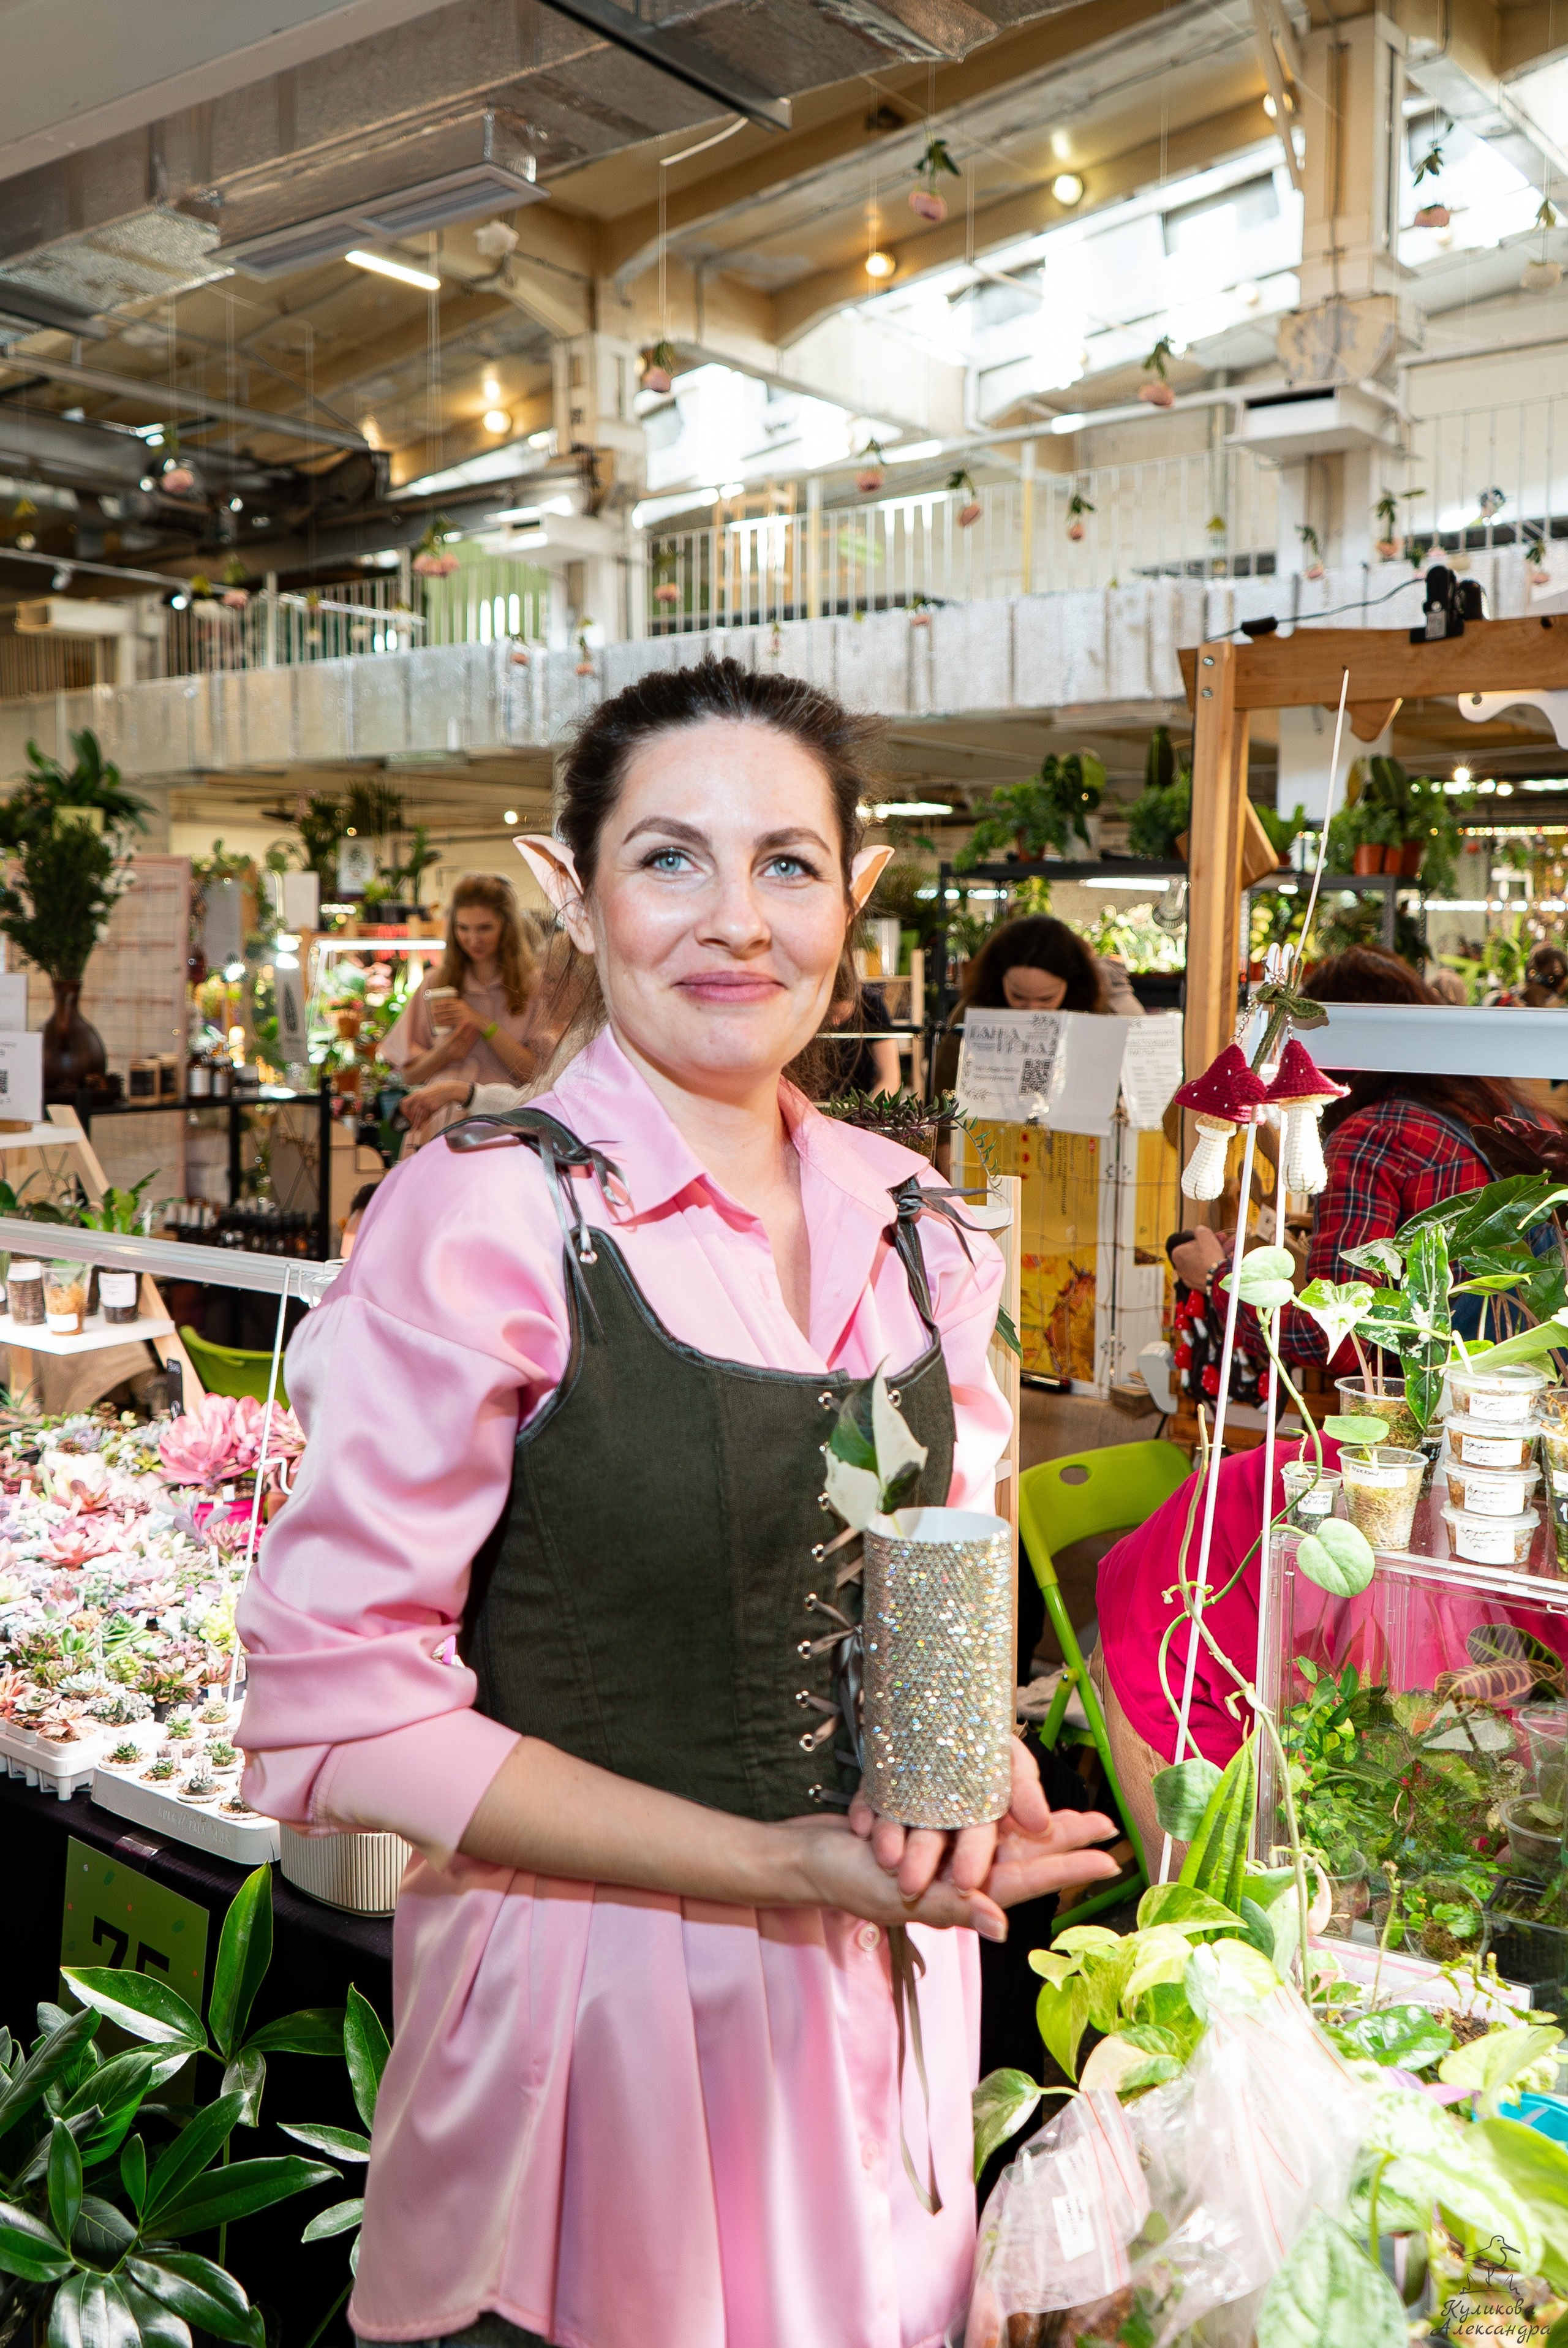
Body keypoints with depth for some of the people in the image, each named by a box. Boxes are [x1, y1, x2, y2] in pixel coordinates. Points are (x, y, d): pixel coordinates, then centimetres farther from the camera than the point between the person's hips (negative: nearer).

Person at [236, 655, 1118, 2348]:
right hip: (596, 2002, -5)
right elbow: (339, 1711, -19)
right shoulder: (482, 1223, -18)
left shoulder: (909, 1225, 0)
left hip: (884, 1988, 6)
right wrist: (786, 1865, -21)